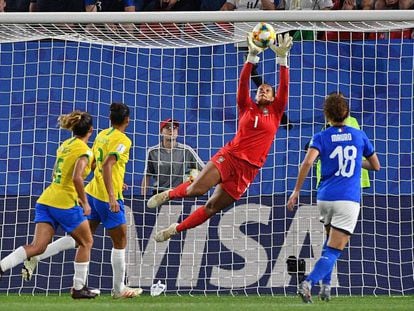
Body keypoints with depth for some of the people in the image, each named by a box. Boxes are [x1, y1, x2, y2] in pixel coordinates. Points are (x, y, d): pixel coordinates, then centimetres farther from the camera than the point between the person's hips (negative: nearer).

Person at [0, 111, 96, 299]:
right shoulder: (84, 151, -9)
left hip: (46, 200, 7)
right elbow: (76, 177, -24)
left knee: (37, 247, -1)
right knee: (86, 242, 13)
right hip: (65, 203, -7)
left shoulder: (64, 145, 16)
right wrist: (84, 202, -15)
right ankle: (79, 288, 14)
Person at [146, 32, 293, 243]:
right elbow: (243, 82, -1)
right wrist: (252, 56, -14)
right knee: (197, 189, -22)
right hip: (230, 155, -1)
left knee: (212, 207, 1)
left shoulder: (275, 112, 11)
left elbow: (284, 86, -1)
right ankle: (168, 194, 8)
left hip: (249, 168, 1)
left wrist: (282, 57, -12)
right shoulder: (247, 108, 12)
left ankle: (175, 229, 18)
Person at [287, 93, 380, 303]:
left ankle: (325, 286, 16)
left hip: (325, 199, 2)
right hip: (349, 200, -2)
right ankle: (308, 282, -26)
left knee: (331, 243, 25)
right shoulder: (359, 136, 7)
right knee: (333, 251, -6)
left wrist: (296, 191, -10)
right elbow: (376, 166, 17)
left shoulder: (321, 138, 2)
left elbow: (307, 162, -16)